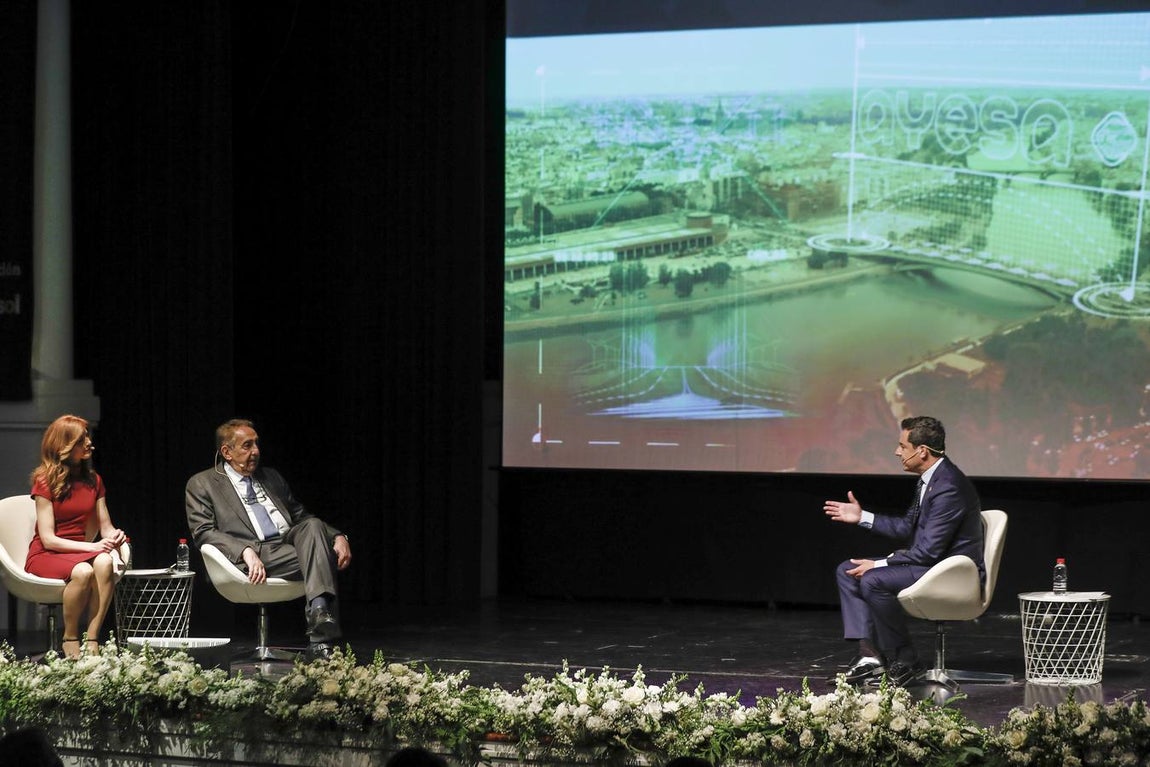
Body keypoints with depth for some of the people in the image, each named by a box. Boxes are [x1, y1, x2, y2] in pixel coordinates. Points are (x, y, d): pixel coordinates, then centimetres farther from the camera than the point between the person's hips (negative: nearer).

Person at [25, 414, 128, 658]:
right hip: (45, 556, -4)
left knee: (105, 562, -33)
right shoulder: (45, 482, -7)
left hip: (79, 552, 4)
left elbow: (105, 526, 11)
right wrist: (92, 546, -22)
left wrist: (113, 537, -15)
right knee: (82, 571, -38)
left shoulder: (93, 481, 10)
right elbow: (48, 539, -12)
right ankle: (70, 639, -18)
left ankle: (92, 641, -31)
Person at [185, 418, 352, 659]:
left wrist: (337, 537, 6)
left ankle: (319, 610, -44)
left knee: (313, 525, -30)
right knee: (316, 556, -31)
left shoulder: (271, 477, 28)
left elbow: (302, 517, 27)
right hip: (256, 557, -5)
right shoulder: (202, 484, 11)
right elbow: (203, 532, -2)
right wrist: (246, 551, -21)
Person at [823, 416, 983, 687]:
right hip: (930, 562, 11)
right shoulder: (929, 479, 8)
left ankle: (904, 661, -13)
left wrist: (877, 564, -19)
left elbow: (928, 551, -25)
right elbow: (907, 527, 20)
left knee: (873, 581, -29)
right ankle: (869, 653, -4)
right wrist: (862, 517, 15)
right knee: (847, 571, 5)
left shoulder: (949, 487, -24)